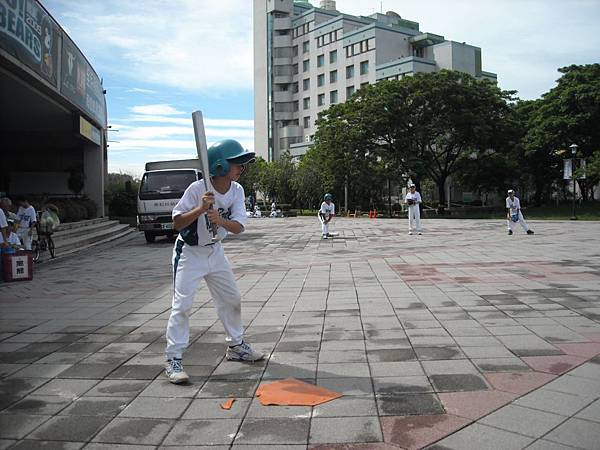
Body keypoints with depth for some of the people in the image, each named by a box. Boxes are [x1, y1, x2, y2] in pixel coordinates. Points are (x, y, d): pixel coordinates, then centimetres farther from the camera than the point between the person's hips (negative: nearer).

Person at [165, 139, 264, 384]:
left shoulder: (237, 190, -8)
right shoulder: (197, 188, -23)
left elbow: (238, 227, -16)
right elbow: (177, 223, -21)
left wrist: (220, 220, -37)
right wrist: (200, 209, -37)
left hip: (215, 251, 6)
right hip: (190, 253, -6)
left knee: (232, 299, 13)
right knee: (182, 305, -12)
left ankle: (236, 346, 32)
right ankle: (173, 360, -3)